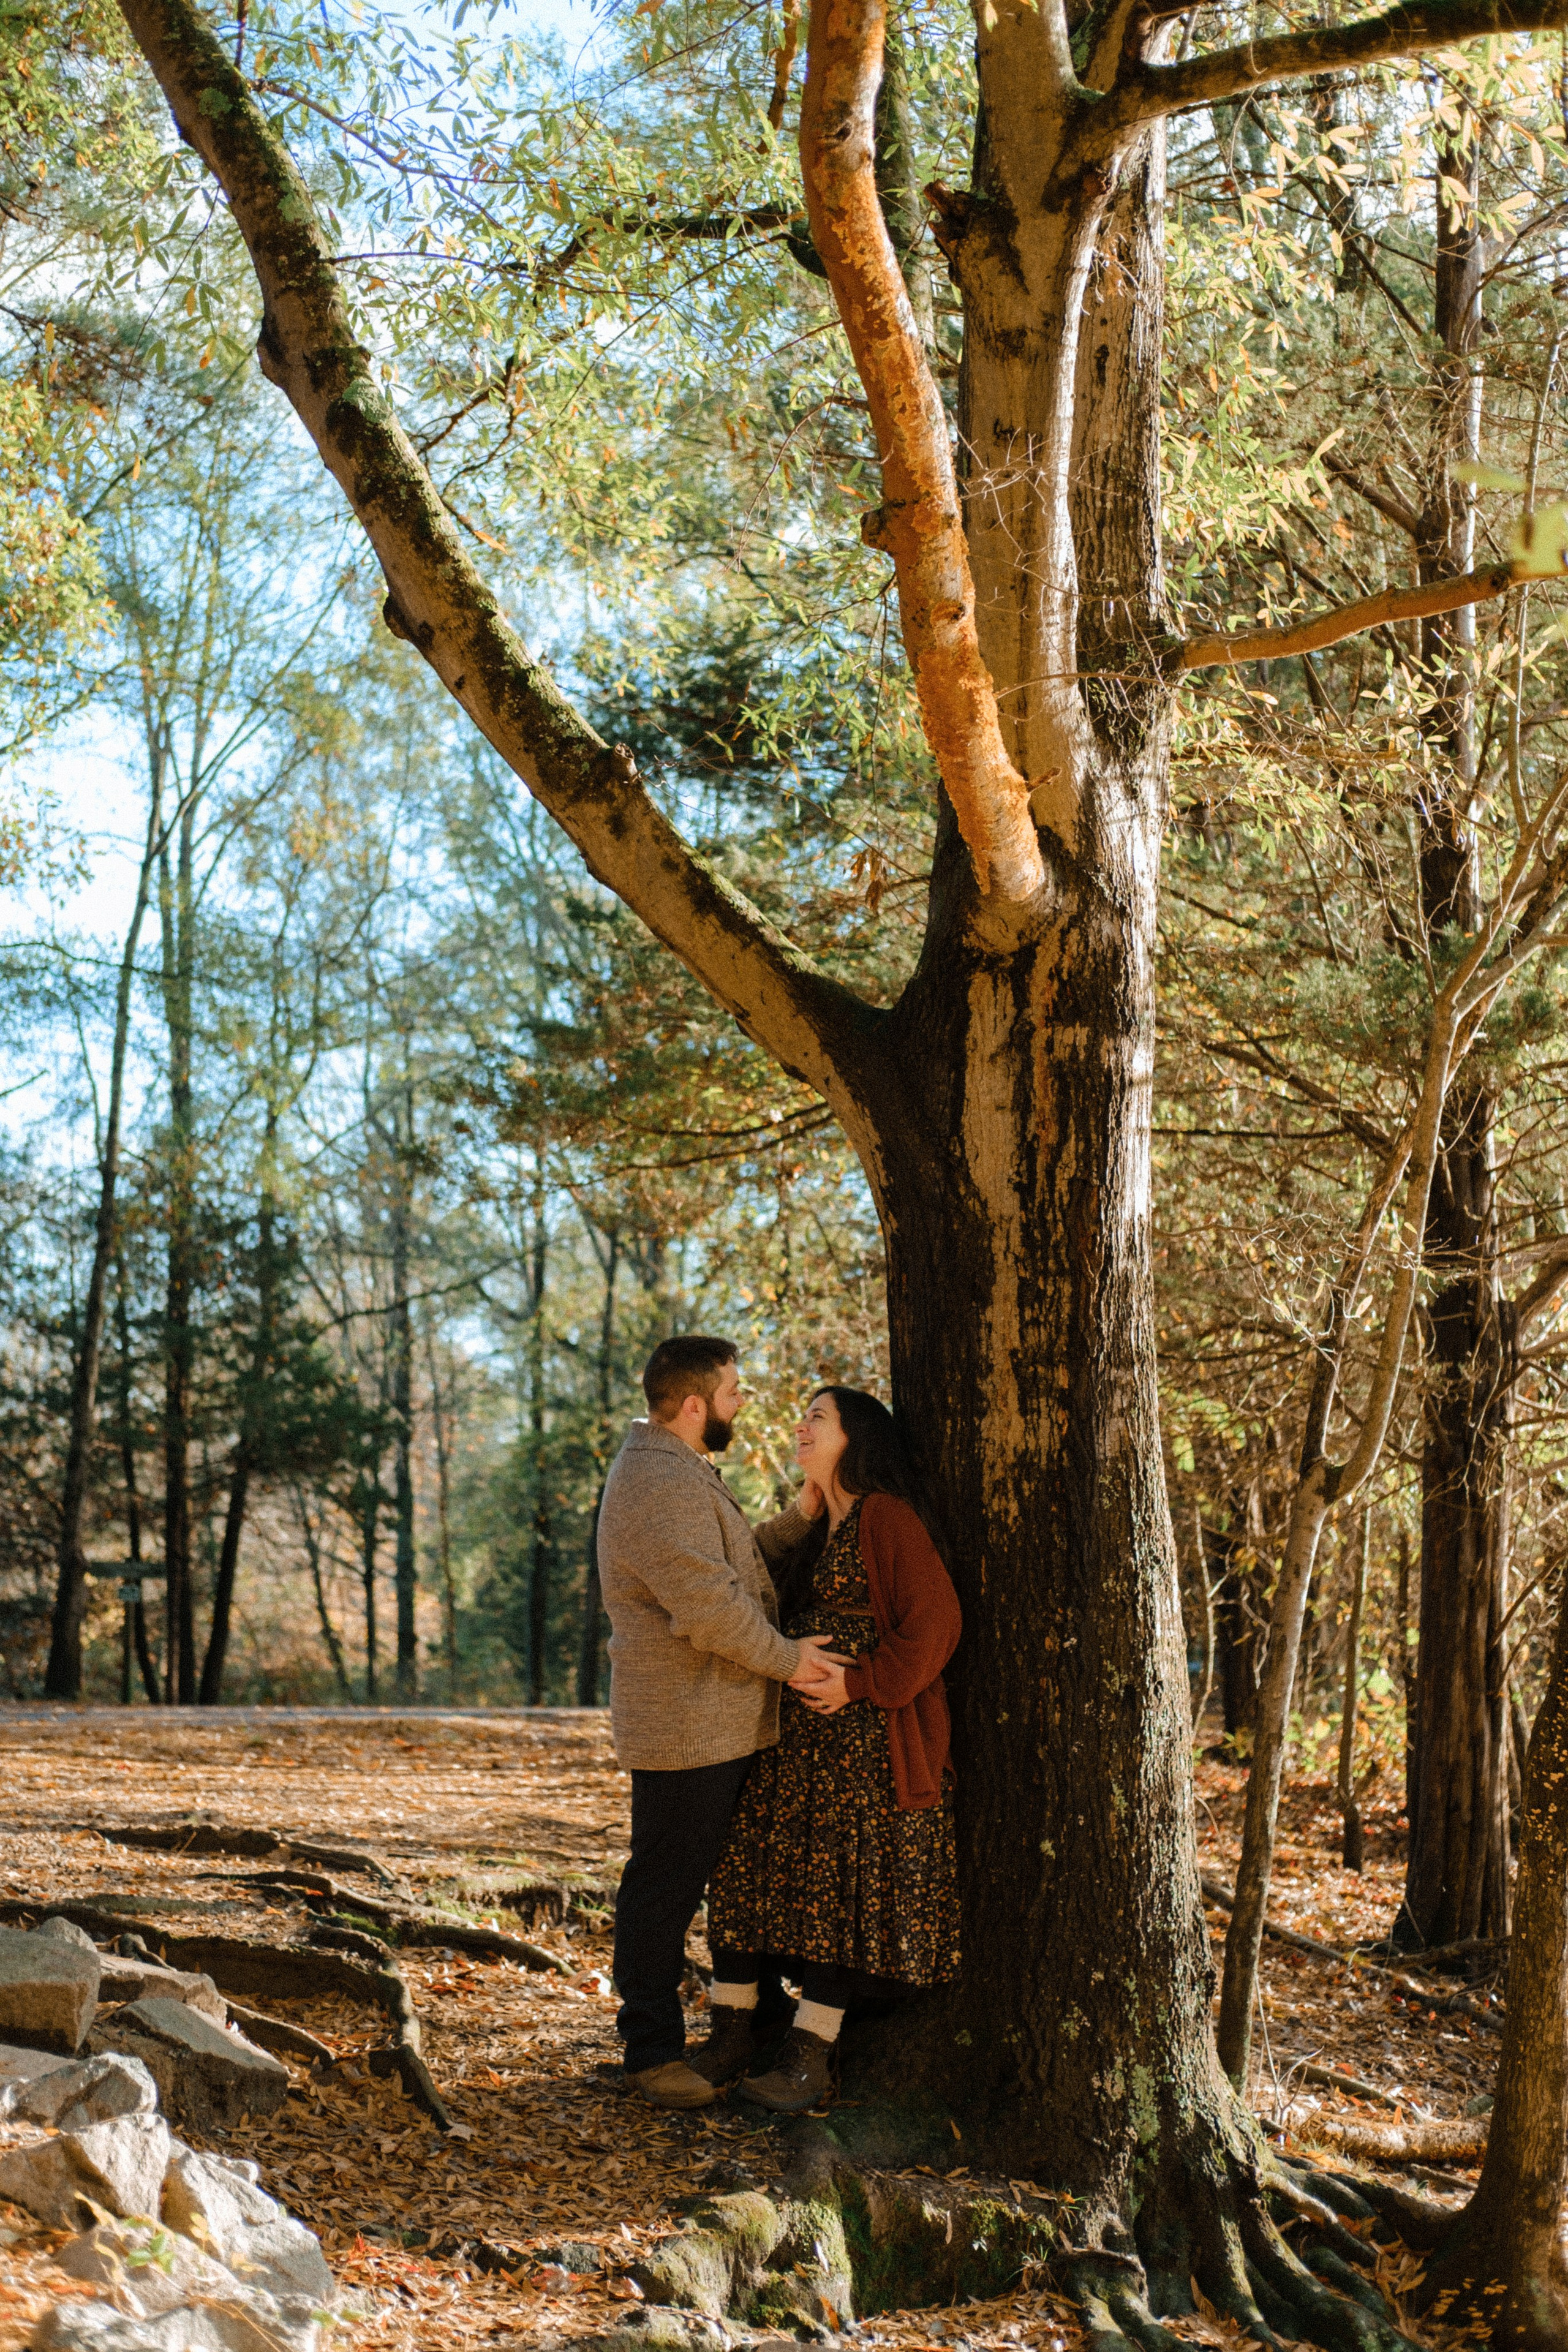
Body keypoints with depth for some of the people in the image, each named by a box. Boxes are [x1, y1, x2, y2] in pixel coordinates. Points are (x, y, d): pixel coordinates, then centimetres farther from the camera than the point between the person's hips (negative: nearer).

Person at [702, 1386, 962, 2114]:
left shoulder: (885, 1518, -9)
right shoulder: (820, 1530, 19)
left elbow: (934, 1620, -17)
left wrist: (861, 1683, -16)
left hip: (864, 1737, -9)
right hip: (797, 1734, 9)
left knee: (840, 1886, -5)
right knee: (746, 1870, 4)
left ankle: (808, 2060, -2)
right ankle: (732, 2036, 11)